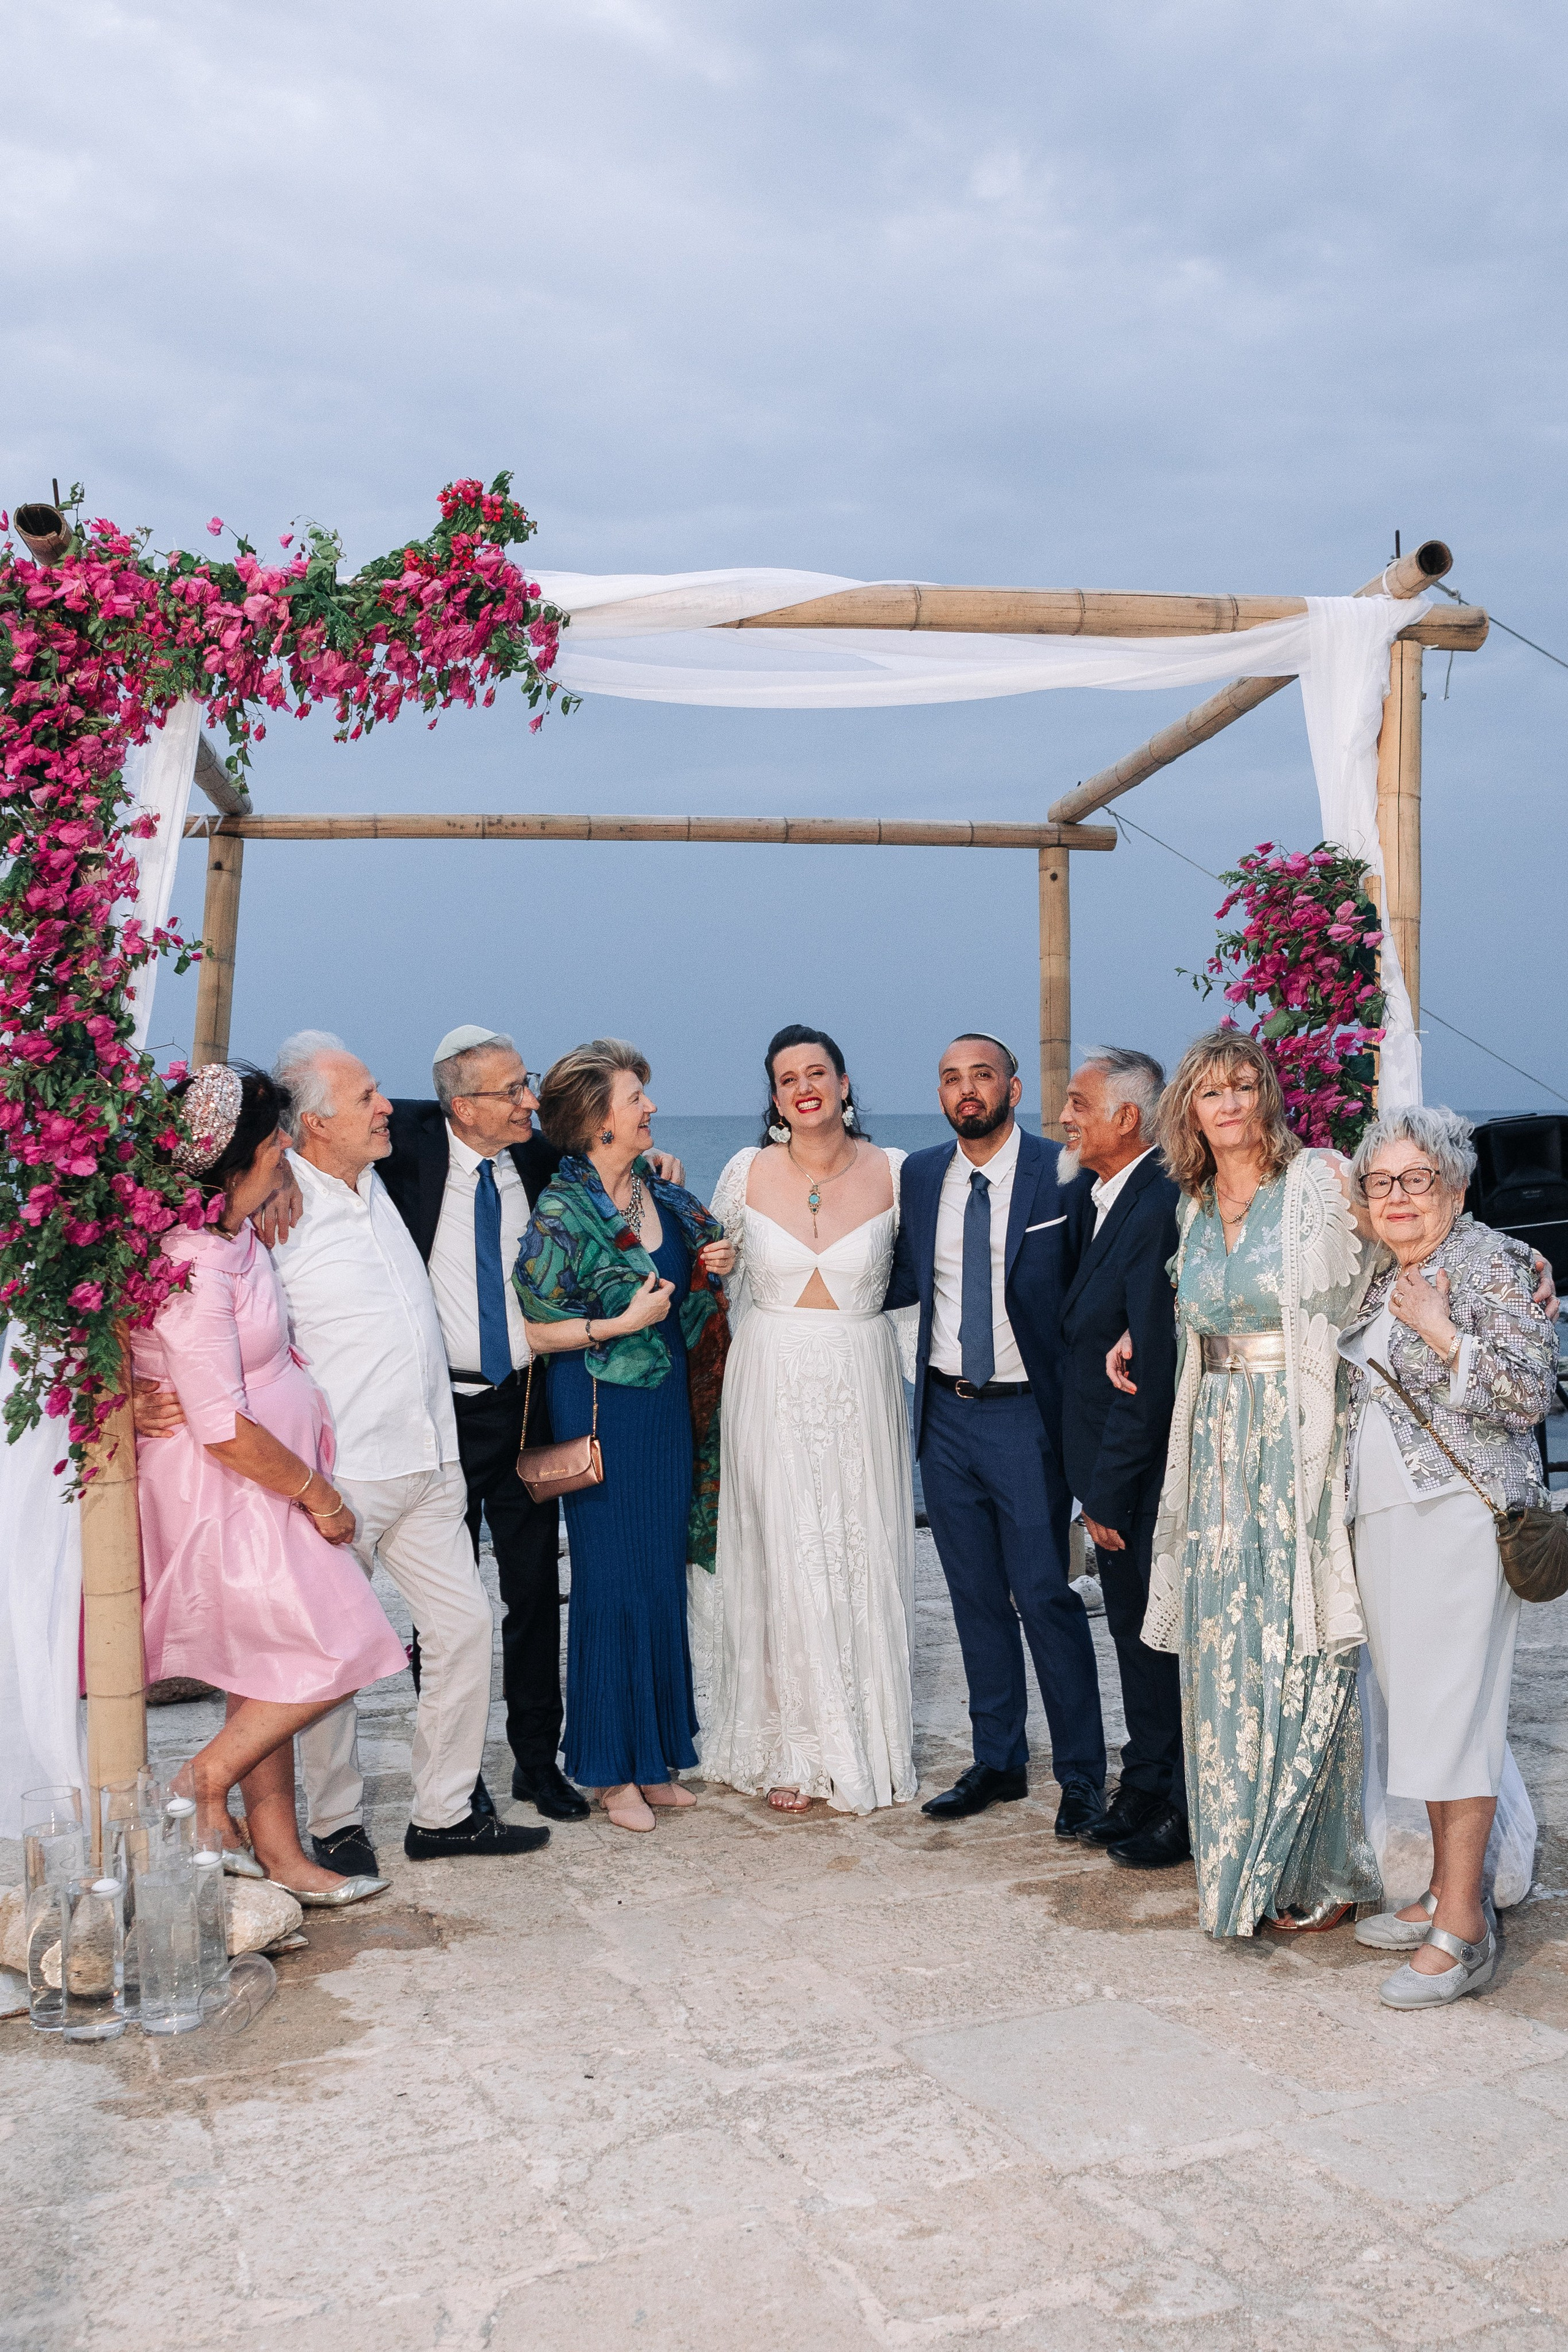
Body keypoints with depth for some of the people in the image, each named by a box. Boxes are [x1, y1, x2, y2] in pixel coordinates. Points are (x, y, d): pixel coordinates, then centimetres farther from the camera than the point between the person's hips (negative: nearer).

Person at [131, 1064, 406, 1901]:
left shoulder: (230, 1232, 2)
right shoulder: (193, 1269, -27)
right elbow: (224, 1429, -24)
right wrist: (317, 1494, -13)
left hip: (261, 1492, 10)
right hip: (225, 1497, -10)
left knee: (271, 1675, 15)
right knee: (332, 1657, -4)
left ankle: (281, 1856, 25)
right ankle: (200, 1786, 12)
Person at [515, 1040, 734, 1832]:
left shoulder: (657, 1189, 7)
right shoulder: (562, 1213, -13)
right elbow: (532, 1329, -14)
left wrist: (709, 1268, 1)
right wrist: (623, 1323, -19)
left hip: (669, 1404, 7)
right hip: (603, 1409, -7)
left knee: (663, 1576, 12)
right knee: (613, 1581, 1)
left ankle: (655, 1756, 25)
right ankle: (611, 1771, 15)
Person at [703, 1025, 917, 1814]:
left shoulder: (893, 1173, -3)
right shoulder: (747, 1173, -2)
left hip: (862, 1386, 0)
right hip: (772, 1387, 0)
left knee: (864, 1561, 5)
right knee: (783, 1562, 2)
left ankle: (872, 1746, 20)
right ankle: (792, 1752, 13)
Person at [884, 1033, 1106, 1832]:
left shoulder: (1060, 1173, -7)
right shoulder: (919, 1175, 8)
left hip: (1025, 1415, -5)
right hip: (945, 1414, 5)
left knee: (1045, 1597, -2)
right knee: (976, 1598, 13)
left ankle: (1082, 1775, 13)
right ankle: (997, 1762, 27)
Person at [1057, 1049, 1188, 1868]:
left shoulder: (1159, 1208, -21)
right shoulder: (1092, 1196, 8)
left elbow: (1151, 1365, -22)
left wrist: (1110, 1492, -17)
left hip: (1148, 1473, -9)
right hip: (1112, 1466, 9)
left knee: (1160, 1635, 4)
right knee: (1132, 1628, 18)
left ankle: (1185, 1809, 20)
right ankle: (1146, 1787, 32)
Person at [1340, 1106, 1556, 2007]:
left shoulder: (1494, 1262, -7)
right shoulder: (1382, 1277, 16)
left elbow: (1531, 1392, -14)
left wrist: (1442, 1330, -20)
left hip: (1462, 1513, -8)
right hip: (1385, 1516, 8)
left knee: (1451, 1708, -7)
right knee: (1419, 1705, 11)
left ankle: (1464, 1930, -2)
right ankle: (1444, 1894, 21)